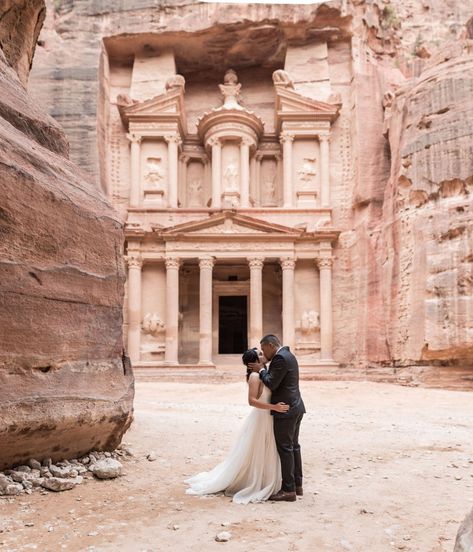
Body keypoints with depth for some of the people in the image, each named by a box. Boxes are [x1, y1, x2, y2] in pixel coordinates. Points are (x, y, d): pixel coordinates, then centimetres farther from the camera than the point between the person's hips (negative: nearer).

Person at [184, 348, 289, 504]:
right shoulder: (255, 376, -18)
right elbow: (252, 401, -28)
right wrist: (274, 407, -33)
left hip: (266, 419, 9)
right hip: (260, 419, -9)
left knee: (264, 456, 17)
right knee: (252, 455, 2)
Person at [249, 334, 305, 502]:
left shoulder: (280, 358, -17)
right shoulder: (287, 355, 15)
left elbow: (272, 384, -18)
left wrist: (261, 370, -5)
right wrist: (264, 368, 8)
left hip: (285, 411, -10)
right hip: (296, 408, 10)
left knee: (285, 449, -5)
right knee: (293, 446, 16)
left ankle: (288, 490, 0)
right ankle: (297, 485, 24)